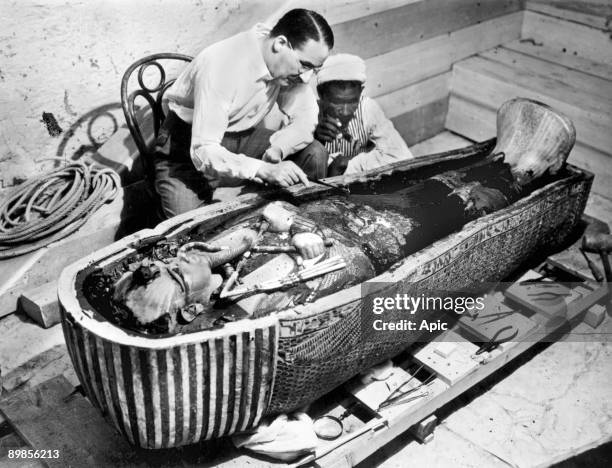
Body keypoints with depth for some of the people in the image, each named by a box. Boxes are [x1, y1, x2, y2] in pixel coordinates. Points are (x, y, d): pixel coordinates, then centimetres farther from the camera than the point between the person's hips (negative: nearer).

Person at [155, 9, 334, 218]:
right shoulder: (221, 66, -32)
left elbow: (305, 119, -8)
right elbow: (203, 152, -34)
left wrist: (275, 151, -28)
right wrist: (265, 170, -46)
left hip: (243, 136, 6)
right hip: (190, 145, -6)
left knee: (315, 154, -13)